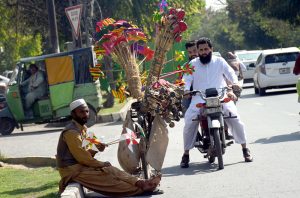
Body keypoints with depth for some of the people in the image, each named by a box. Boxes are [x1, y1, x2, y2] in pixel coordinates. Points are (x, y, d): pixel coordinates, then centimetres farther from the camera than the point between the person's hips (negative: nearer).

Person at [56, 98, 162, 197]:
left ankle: (139, 183, -12)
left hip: (79, 165, 9)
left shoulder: (82, 128, 12)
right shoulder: (71, 132, -18)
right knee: (107, 177, -14)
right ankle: (140, 187, -17)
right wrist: (101, 164, -8)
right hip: (73, 171, -9)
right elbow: (82, 157, -20)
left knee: (110, 170, -4)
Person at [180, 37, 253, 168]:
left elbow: (230, 72, 5)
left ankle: (245, 149, -7)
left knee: (234, 116, -21)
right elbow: (187, 79, 5)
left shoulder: (219, 61, 16)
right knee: (189, 121, -21)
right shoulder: (193, 64, 16)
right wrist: (186, 90, -16)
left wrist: (235, 83, -17)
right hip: (199, 98, 0)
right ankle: (186, 154, -10)